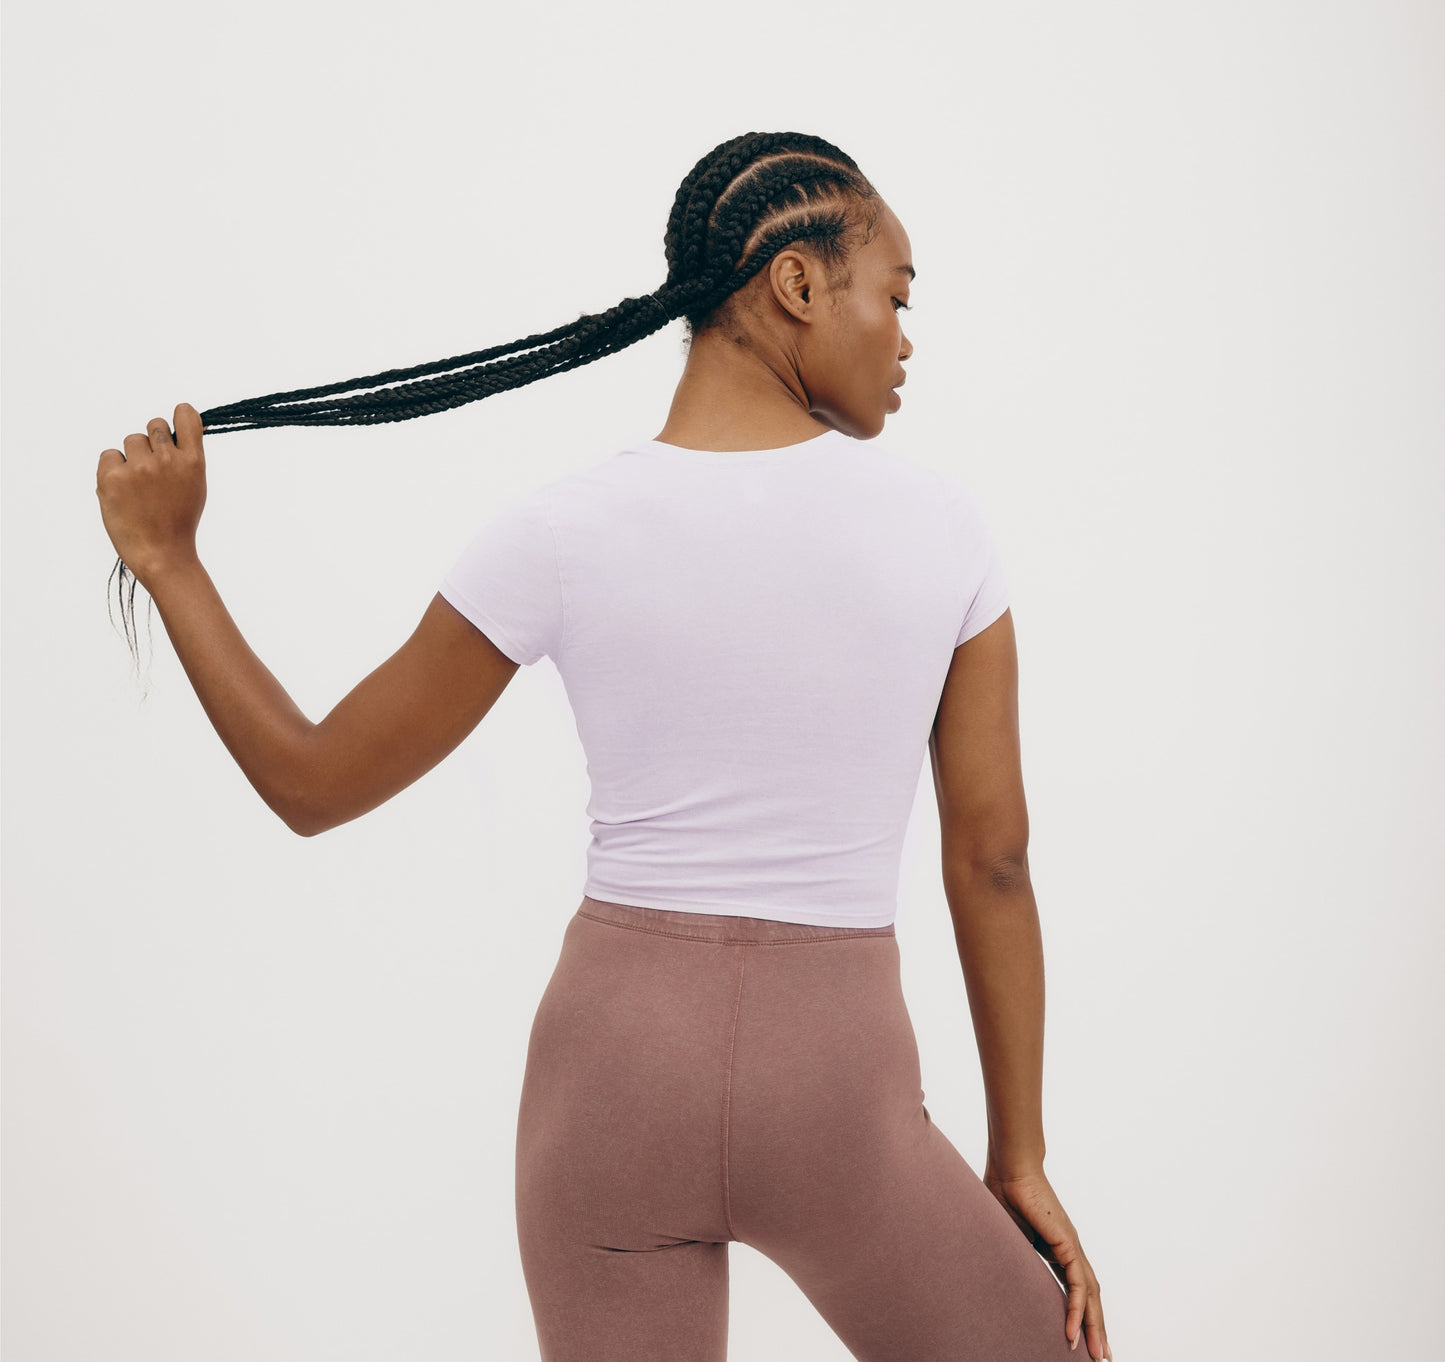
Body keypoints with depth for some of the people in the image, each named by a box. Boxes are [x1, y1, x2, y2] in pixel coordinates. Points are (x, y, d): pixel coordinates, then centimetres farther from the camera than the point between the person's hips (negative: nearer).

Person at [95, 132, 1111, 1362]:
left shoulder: (562, 536, -6)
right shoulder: (940, 526, -5)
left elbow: (313, 786, 1)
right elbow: (992, 860, -1)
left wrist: (169, 561, 11)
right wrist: (1020, 1155, 9)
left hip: (611, 1065, 2)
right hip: (832, 1097, -1)